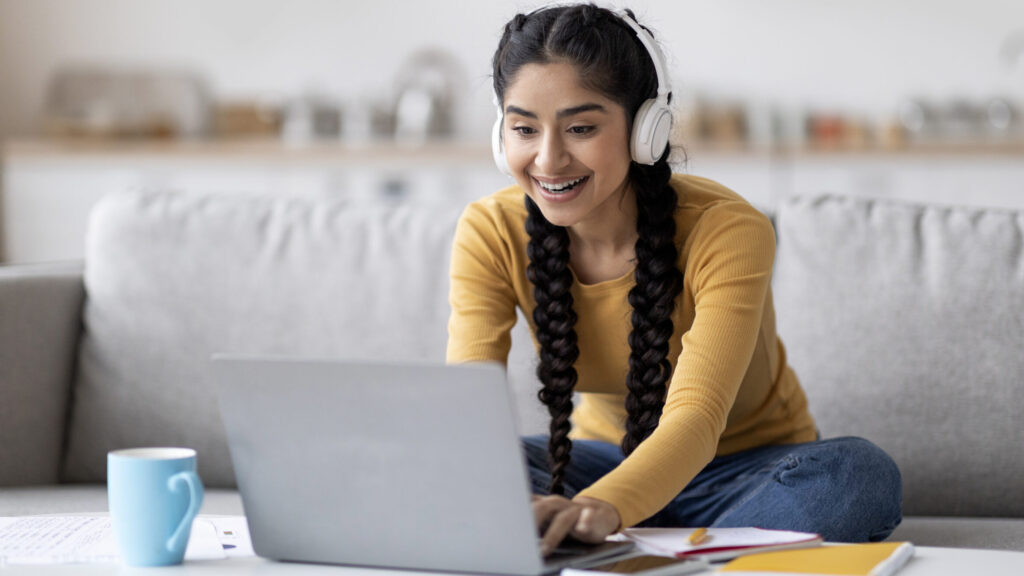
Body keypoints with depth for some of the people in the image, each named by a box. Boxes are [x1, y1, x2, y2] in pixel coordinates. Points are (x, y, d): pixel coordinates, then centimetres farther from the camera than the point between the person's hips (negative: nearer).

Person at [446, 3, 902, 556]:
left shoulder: (725, 230, -25)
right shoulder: (490, 235, -14)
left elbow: (696, 418, -37)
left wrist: (602, 508, -61)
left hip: (748, 467, -2)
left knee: (858, 471, -35)